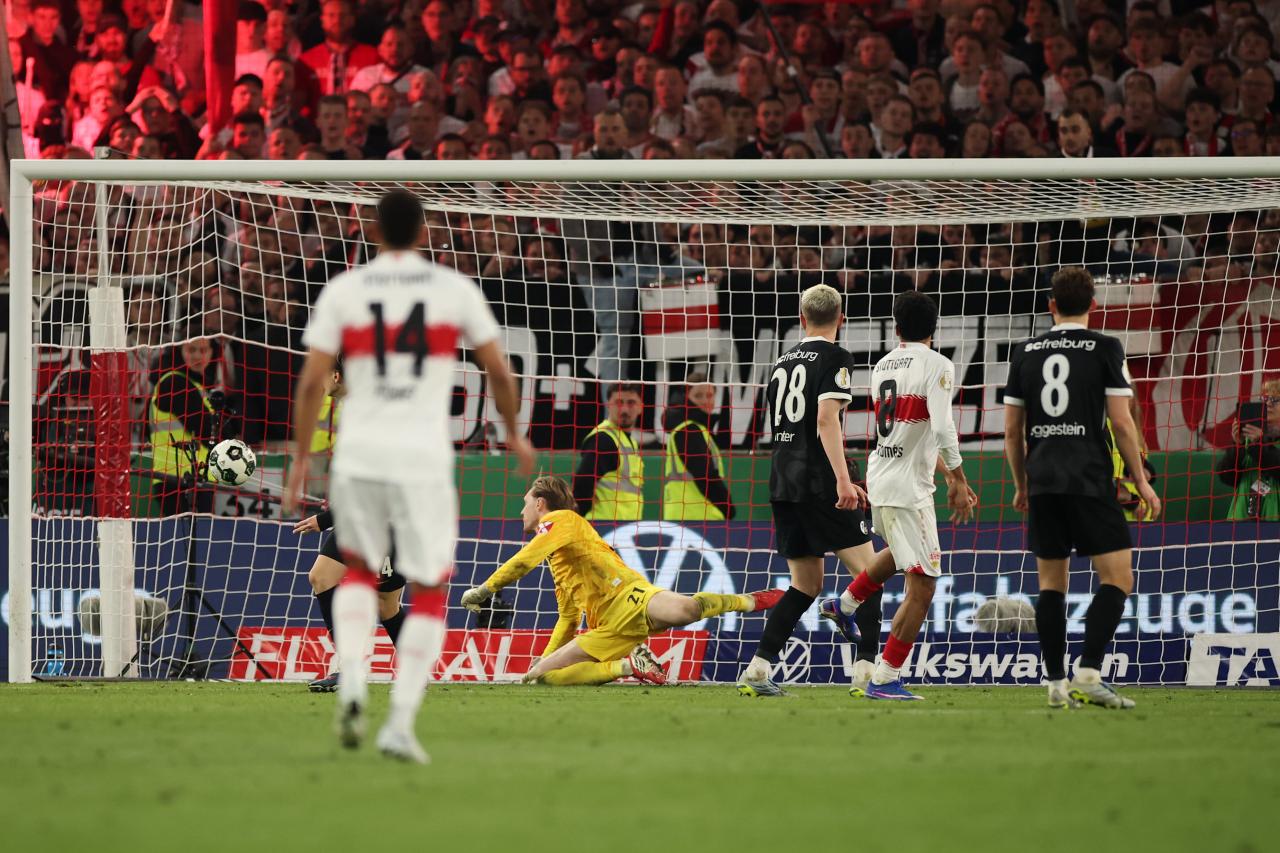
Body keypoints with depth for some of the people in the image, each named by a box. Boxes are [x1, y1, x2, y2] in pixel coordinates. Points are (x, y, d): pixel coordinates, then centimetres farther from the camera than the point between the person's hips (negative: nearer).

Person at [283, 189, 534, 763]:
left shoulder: (342, 291, 3)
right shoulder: (455, 290, 2)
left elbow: (312, 382, 0)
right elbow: (499, 372, 7)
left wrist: (300, 458, 8)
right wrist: (514, 435, 23)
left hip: (358, 457, 1)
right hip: (424, 459, -1)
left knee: (358, 569, 24)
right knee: (430, 592, 10)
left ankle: (352, 676, -1)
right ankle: (401, 722, -3)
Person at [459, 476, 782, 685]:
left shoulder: (560, 520, 7)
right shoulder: (556, 562, 36)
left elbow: (525, 560, -11)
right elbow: (569, 618, 39)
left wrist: (484, 590, -6)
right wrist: (544, 659, 34)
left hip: (628, 597, -9)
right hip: (607, 628, 10)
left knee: (682, 610, -42)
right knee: (540, 675, -5)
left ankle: (745, 601, -10)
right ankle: (629, 665, -11)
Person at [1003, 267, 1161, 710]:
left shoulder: (1025, 353, 10)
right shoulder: (1105, 350, -1)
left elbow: (1012, 430, 12)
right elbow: (1122, 424, -5)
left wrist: (1021, 485, 24)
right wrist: (1142, 482, 4)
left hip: (1042, 483, 4)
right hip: (1090, 482, -4)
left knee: (1051, 583, 10)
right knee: (1117, 578, -1)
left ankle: (1056, 682, 5)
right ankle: (1088, 673, -16)